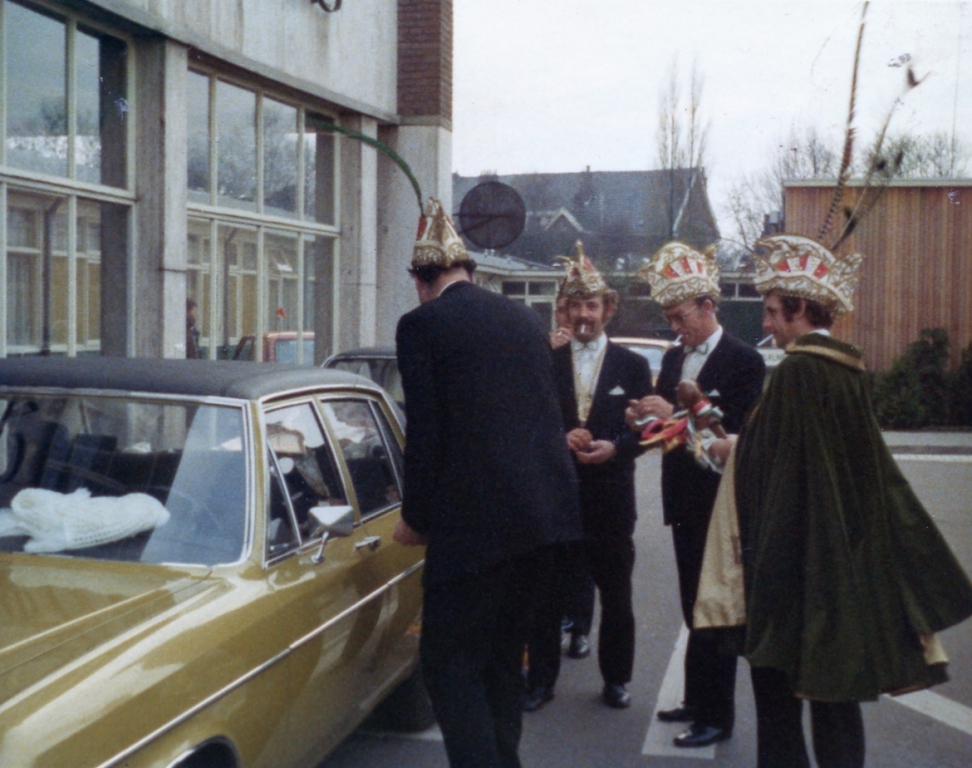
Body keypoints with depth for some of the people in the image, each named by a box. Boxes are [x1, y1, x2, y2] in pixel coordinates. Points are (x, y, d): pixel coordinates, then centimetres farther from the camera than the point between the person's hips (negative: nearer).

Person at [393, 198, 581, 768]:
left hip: (474, 518, -7)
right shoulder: (524, 318, 12)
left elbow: (425, 433, -11)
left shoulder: (422, 324, -6)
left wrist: (416, 519, 2)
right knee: (503, 653, 19)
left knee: (450, 660, 1)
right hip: (543, 507, 7)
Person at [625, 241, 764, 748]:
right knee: (695, 610, 16)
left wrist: (674, 414, -23)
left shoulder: (743, 360, -11)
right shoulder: (674, 358, 12)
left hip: (718, 505, -7)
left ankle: (716, 716, 9)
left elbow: (739, 433, -18)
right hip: (684, 501, 7)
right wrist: (647, 420, -9)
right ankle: (697, 700, 27)